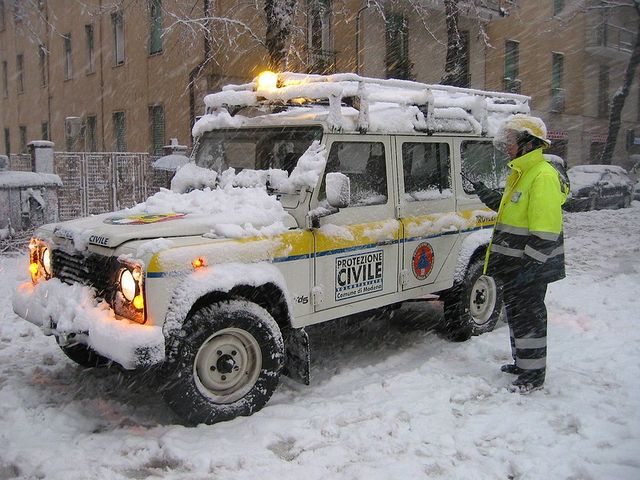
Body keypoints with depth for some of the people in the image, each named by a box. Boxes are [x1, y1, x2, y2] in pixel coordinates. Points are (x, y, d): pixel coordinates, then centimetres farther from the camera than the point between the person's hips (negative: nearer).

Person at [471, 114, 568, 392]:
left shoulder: (543, 175, -19)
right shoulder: (520, 172, 13)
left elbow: (546, 231, -24)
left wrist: (531, 265, -25)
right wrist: (486, 195, 18)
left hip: (529, 265, -10)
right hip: (514, 263, 10)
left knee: (527, 315, -1)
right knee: (515, 311, 19)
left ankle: (534, 373, 13)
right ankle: (522, 362, 35)